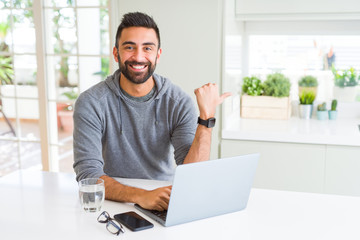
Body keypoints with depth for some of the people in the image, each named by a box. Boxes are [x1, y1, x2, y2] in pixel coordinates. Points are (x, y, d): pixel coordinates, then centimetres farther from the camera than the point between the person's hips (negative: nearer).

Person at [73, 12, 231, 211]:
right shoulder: (91, 103, -9)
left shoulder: (178, 102, -5)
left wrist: (206, 117, -22)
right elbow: (88, 175, -18)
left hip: (164, 207, 0)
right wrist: (141, 196, -33)